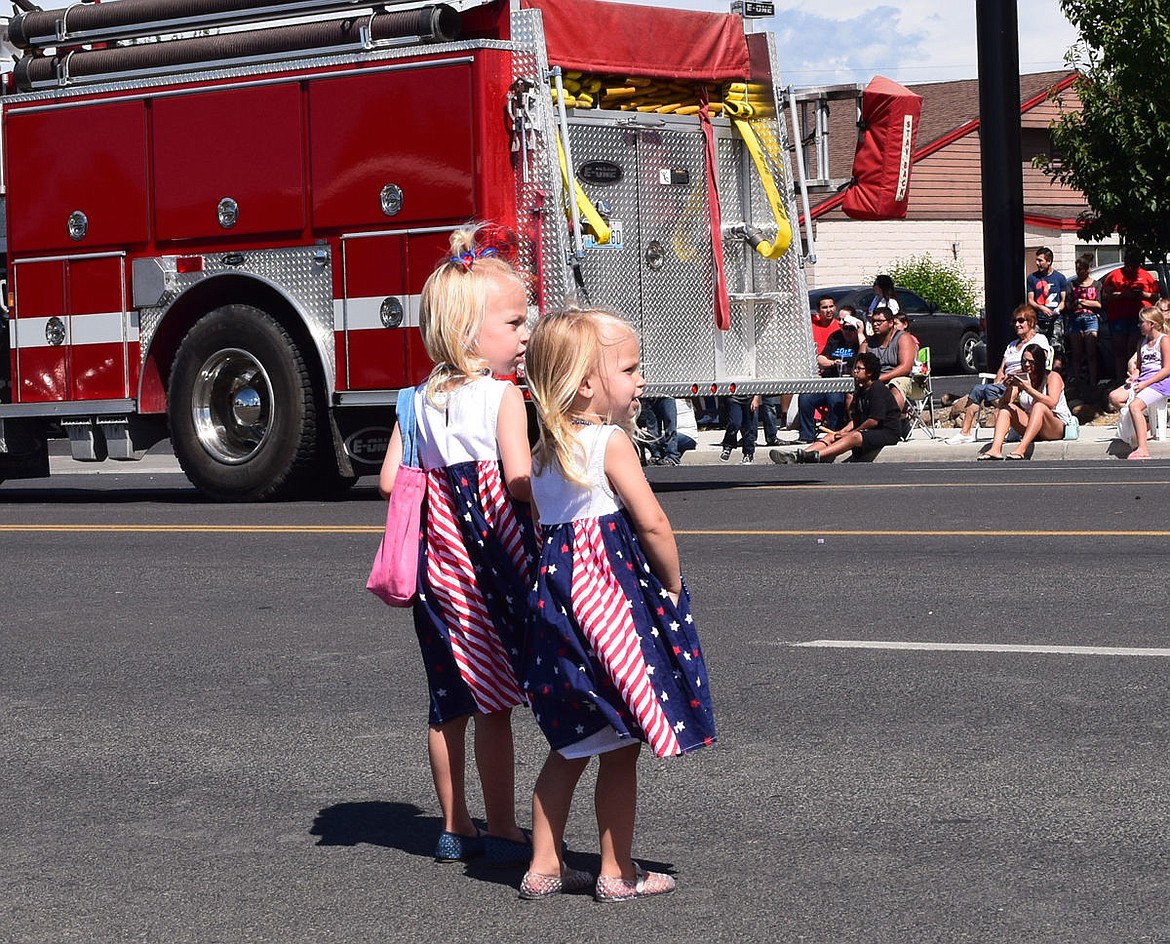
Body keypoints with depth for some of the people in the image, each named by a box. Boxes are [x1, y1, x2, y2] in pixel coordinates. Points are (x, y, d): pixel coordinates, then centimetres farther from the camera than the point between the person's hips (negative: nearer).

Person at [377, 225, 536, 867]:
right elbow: (520, 481, -21)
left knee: (449, 703, 13)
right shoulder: (502, 398, -12)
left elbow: (389, 481, 5)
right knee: (492, 704, -1)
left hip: (437, 566, 6)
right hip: (493, 566, -6)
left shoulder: (419, 402, 7)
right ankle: (503, 834, 4)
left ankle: (454, 828, 22)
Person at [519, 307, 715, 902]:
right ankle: (618, 873, 8)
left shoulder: (544, 452, 12)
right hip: (610, 600, -8)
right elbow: (652, 523, -17)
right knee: (620, 749, 2)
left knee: (570, 746, 17)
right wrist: (672, 587, -5)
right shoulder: (610, 441, -12)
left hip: (556, 594, 8)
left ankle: (544, 867, 20)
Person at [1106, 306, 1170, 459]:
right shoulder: (1143, 341, 19)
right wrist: (1133, 376, 0)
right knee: (1114, 397, -11)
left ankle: (1142, 450, -37)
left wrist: (1145, 384, -18)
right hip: (1143, 380, 9)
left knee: (1135, 405, -31)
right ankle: (1145, 424, -7)